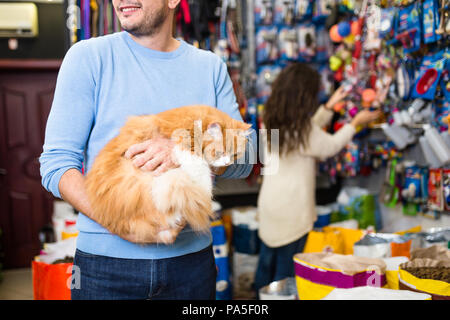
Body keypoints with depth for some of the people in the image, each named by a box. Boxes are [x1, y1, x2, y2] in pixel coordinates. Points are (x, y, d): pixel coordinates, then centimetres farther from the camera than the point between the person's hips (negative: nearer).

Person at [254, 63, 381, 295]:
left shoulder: (273, 120, 2)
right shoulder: (301, 126, -21)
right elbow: (330, 146, -5)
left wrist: (329, 106, 21)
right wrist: (356, 122, 8)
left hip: (270, 202, 8)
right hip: (291, 209, -8)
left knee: (267, 263, 19)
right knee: (286, 269, 7)